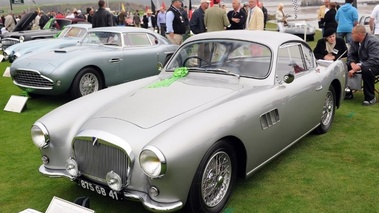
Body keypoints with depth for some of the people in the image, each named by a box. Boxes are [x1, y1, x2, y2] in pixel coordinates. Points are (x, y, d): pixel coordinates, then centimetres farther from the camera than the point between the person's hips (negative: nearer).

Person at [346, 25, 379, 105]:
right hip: (361, 63, 7)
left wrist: (358, 66, -39)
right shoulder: (354, 41, -3)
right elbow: (350, 55, -1)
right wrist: (352, 64, -24)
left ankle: (370, 98, -22)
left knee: (366, 70, -39)